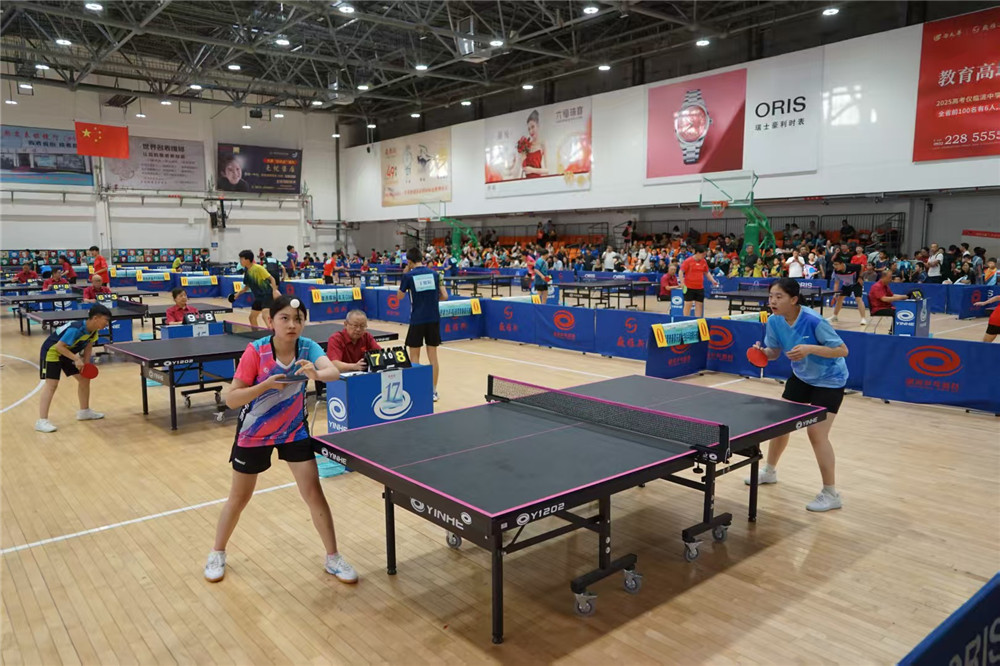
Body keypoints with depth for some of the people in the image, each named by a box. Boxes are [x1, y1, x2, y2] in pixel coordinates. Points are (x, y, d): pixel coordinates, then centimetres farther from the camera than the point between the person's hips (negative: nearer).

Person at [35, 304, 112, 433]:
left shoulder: (93, 331, -9)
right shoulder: (76, 329, -35)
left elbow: (88, 346, 2)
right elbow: (59, 346, -33)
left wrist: (86, 364, -8)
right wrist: (76, 359, -34)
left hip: (67, 353, 9)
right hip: (51, 351, -9)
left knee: (85, 378, 9)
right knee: (52, 384, -16)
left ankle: (84, 411, 24)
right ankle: (42, 421, -17)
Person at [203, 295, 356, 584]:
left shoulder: (308, 348, -18)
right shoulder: (256, 351, -24)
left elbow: (333, 372, -36)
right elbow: (231, 399, -23)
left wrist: (316, 373, -58)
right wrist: (266, 384, -38)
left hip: (294, 430, 2)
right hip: (254, 432, -1)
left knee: (314, 493, -2)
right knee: (239, 497, 14)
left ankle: (333, 558, 14)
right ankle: (217, 553, 39)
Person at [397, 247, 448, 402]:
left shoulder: (409, 276, -6)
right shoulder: (434, 274, 3)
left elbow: (399, 296, 8)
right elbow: (444, 296, 4)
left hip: (417, 320, -3)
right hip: (433, 319, 3)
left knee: (414, 356, 9)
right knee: (433, 356, 8)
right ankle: (433, 391, 13)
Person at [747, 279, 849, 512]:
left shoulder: (814, 321, -32)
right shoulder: (774, 322, -13)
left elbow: (842, 350, -26)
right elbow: (774, 352, -1)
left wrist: (810, 348, -40)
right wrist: (762, 352, -24)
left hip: (829, 380, -7)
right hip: (801, 376, 7)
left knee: (816, 433, -13)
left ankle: (831, 494, 2)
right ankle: (769, 471, 34)